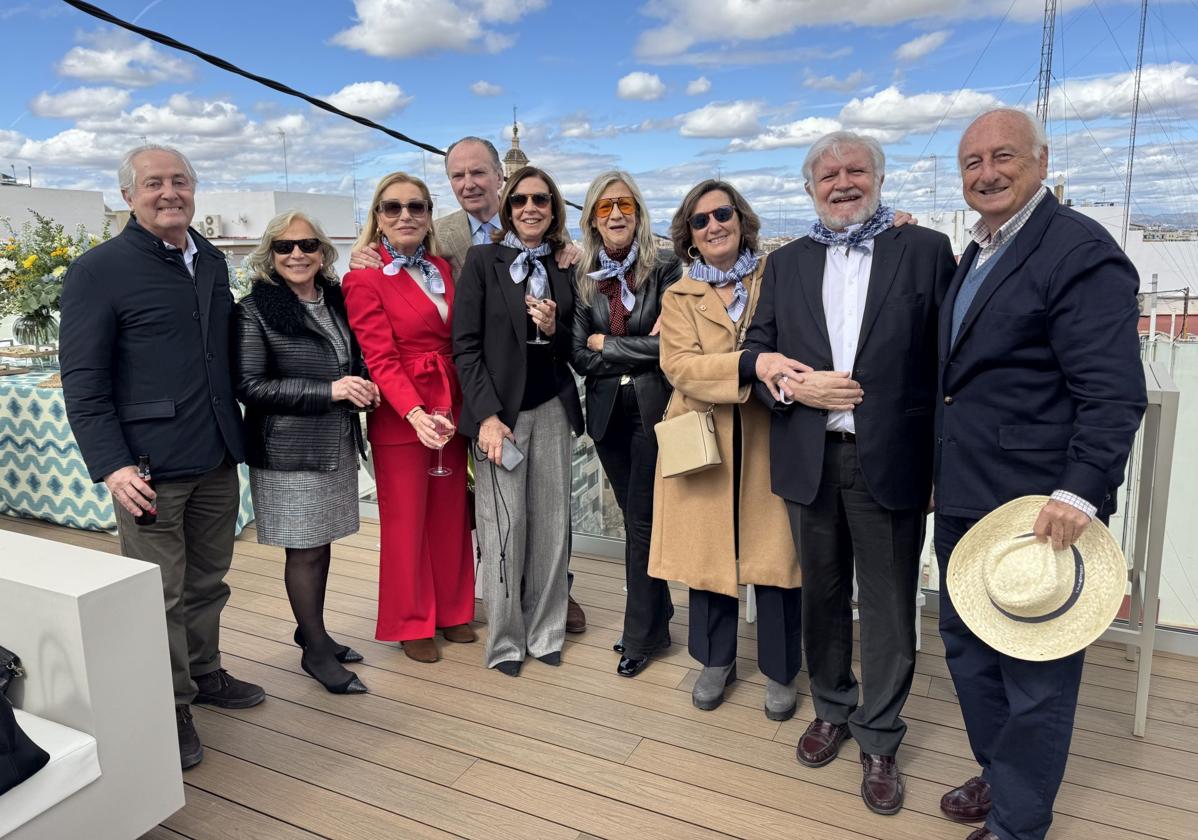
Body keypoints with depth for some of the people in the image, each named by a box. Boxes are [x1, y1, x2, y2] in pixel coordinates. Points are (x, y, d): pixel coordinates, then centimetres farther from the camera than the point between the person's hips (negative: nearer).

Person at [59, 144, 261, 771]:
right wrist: (111, 466, -17)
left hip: (217, 459, 6)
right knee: (159, 595, 5)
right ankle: (169, 709, 21)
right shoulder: (99, 270, -7)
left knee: (207, 582, 18)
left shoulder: (212, 262, 11)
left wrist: (236, 433, 13)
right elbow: (83, 382, -10)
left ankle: (203, 673, 36)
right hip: (149, 466, -5)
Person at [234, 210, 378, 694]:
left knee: (322, 542, 14)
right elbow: (250, 386, -14)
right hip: (289, 450, -6)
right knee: (305, 548, 2)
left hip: (338, 445, 6)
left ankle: (311, 631, 31)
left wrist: (363, 387, -1)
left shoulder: (336, 299, 8)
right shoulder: (256, 310, -9)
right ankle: (315, 651, 17)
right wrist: (328, 390, -20)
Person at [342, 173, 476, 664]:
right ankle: (411, 625, 23)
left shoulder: (441, 269, 10)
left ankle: (451, 612, 31)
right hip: (399, 416, -5)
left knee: (451, 516, 14)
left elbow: (458, 341, 9)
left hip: (451, 407, 6)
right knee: (406, 522, 7)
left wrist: (463, 407, -5)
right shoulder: (364, 278, -9)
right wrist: (415, 413, -28)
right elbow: (380, 357, -16)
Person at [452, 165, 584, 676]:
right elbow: (465, 344, -6)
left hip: (552, 408, 4)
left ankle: (544, 631, 22)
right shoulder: (483, 260, -1)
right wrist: (487, 415, -13)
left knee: (551, 523, 6)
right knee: (505, 526, -1)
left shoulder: (562, 269, 11)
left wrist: (552, 329, -8)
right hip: (499, 409, -4)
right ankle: (504, 640, 16)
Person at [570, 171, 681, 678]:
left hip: (652, 410, -4)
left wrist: (608, 345, -8)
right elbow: (580, 356, -1)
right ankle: (655, 618, 30)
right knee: (634, 517, 13)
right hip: (607, 413, 4)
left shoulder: (665, 269, -5)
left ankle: (641, 635, 16)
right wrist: (639, 350, -12)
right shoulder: (583, 278, 5)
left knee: (642, 521, 1)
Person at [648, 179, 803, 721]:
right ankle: (716, 661, 30)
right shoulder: (679, 297, 6)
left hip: (768, 439, 0)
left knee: (774, 553, 2)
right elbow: (680, 367, -10)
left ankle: (780, 671, 22)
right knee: (710, 552, 9)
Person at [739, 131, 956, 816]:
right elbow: (756, 349, 10)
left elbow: (950, 356, -4)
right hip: (810, 459, 3)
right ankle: (833, 709, 38)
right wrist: (790, 385, -12)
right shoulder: (787, 263, 10)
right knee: (823, 595, 17)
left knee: (888, 606, 8)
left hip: (890, 461, -3)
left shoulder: (927, 250, 0)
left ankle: (879, 739, 27)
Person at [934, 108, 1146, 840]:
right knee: (967, 644, 21)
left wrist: (1080, 494, -26)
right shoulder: (977, 254, 14)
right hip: (965, 501, 9)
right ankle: (999, 774, 42)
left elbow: (1113, 392, -20)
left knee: (1035, 670, 7)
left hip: (1035, 507, -9)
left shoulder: (1081, 250, -14)